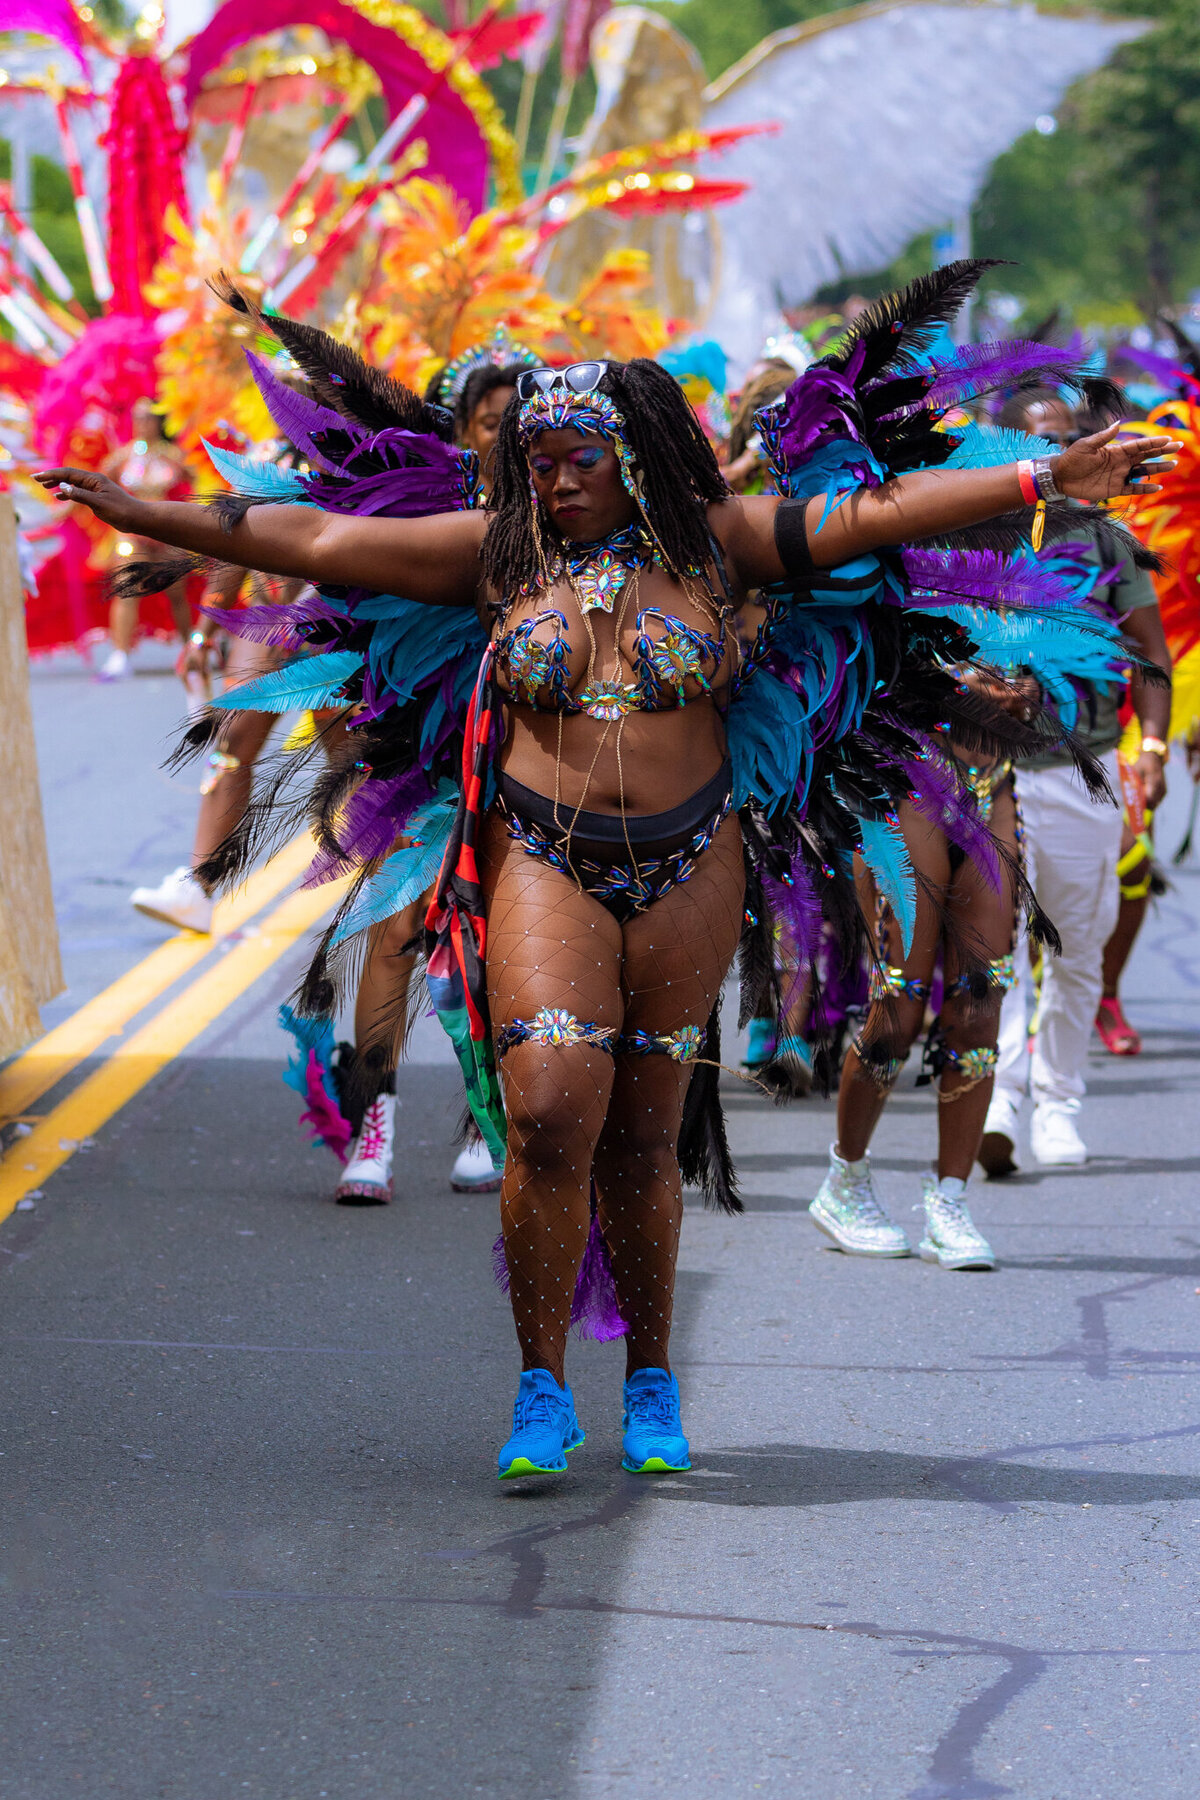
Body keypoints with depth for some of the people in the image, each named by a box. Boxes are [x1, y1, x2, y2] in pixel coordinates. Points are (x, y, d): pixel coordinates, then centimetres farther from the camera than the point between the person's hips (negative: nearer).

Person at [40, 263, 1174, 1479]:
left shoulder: (710, 543, 4)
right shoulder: (494, 552, 4)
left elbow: (876, 511, -1)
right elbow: (314, 539, 3)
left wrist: (1043, 483, -6)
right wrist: (142, 516, 0)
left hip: (690, 865, 1)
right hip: (543, 862, -1)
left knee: (645, 1136, 4)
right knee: (550, 1110, -15)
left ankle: (652, 1382, 22)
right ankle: (542, 1390, -3)